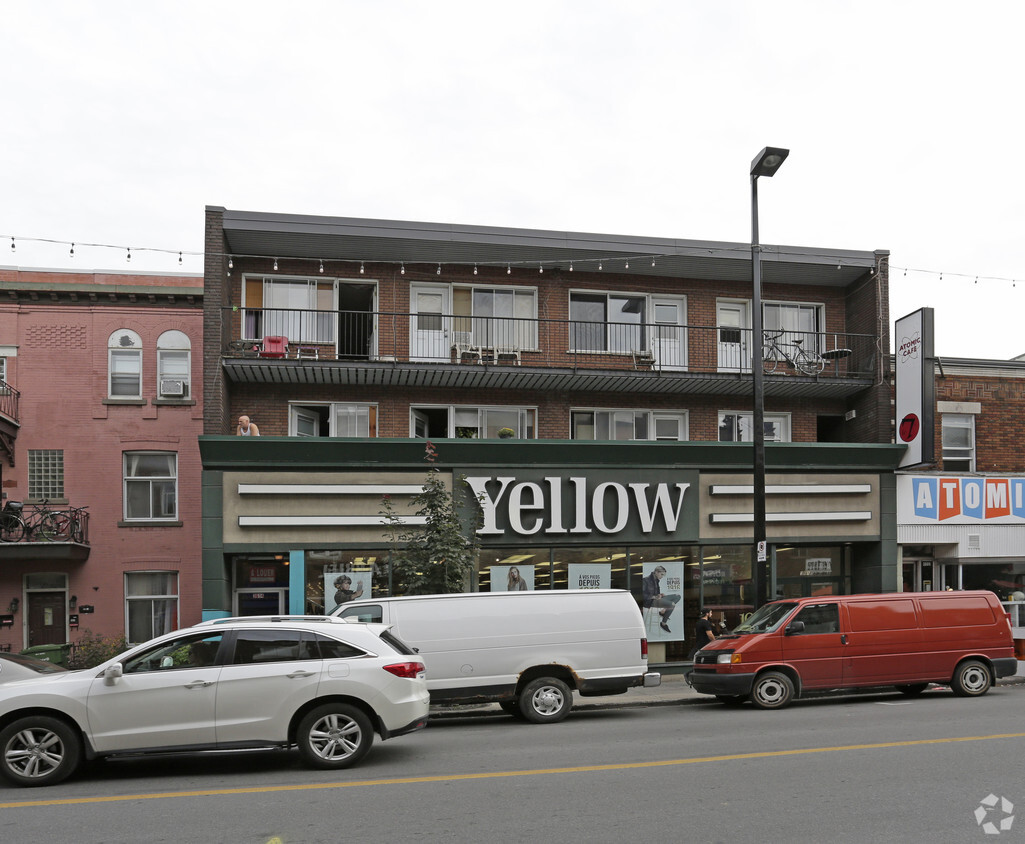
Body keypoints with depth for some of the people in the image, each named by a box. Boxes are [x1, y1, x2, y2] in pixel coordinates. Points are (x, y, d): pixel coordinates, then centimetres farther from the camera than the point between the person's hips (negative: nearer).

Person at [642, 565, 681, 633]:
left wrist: (660, 595, 3)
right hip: (649, 602, -9)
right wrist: (654, 597, -25)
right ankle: (663, 623, -12)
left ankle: (663, 611, -2)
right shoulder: (646, 580, -13)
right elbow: (643, 595, -18)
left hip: (656, 599, 9)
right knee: (672, 605, -27)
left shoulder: (656, 580, 14)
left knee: (677, 597, 4)